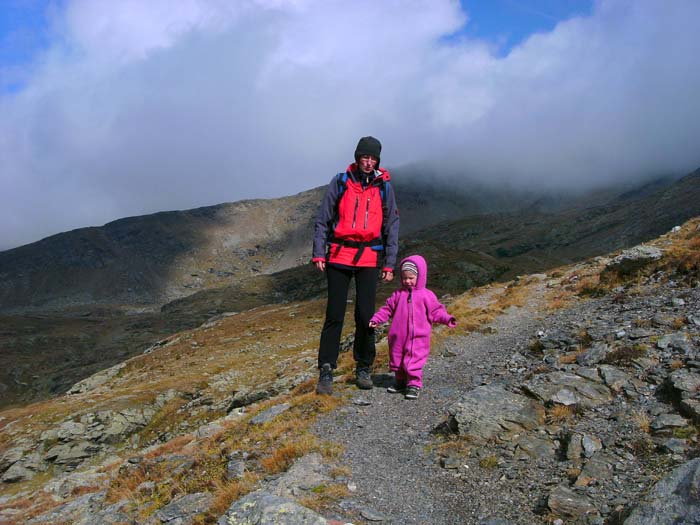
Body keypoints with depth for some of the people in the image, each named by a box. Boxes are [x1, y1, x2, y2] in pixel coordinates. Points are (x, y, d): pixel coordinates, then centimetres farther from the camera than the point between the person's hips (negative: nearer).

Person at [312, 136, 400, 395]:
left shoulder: (384, 187, 6)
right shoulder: (340, 182, 3)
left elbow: (391, 227, 9)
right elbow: (323, 220, 5)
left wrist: (389, 264, 4)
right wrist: (319, 253, -3)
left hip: (369, 258, 1)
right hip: (339, 256, -1)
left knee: (366, 316, 1)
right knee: (334, 315, -1)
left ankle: (363, 368, 16)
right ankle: (326, 371, 5)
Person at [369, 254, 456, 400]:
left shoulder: (426, 295, -2)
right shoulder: (398, 294, 7)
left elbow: (436, 311, -2)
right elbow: (387, 309, 13)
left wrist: (447, 318, -17)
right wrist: (376, 319, 6)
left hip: (417, 337, -4)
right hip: (398, 336, 4)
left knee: (414, 360, -5)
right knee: (397, 358, 14)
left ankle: (414, 384, 5)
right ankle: (400, 381, 31)